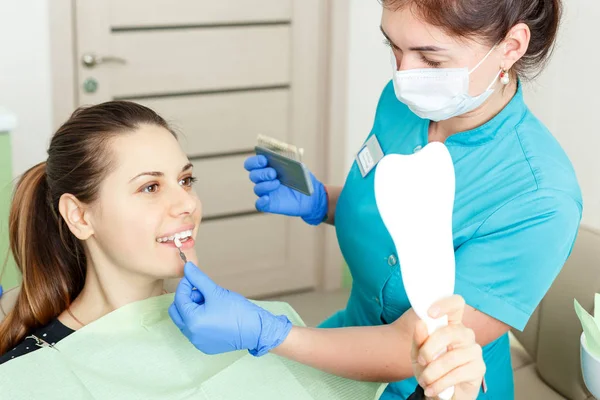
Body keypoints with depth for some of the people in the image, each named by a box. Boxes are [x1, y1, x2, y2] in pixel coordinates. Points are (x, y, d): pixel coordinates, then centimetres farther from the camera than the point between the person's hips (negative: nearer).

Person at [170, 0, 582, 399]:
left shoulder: (539, 203, -30)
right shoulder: (405, 99, -10)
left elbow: (412, 349, -27)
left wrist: (261, 333, -37)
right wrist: (319, 202, -11)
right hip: (357, 337, 6)